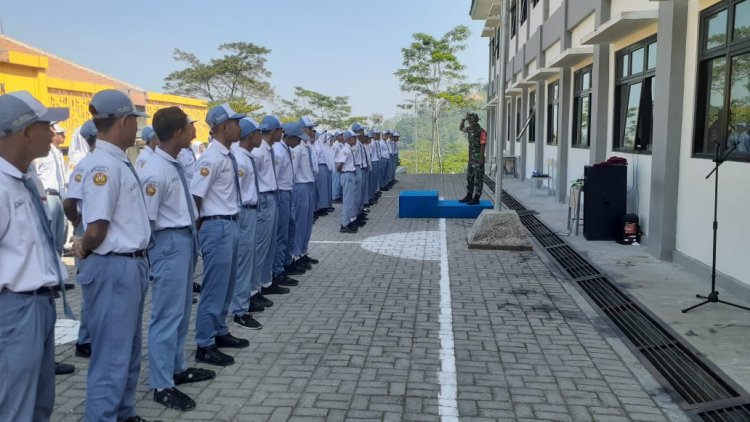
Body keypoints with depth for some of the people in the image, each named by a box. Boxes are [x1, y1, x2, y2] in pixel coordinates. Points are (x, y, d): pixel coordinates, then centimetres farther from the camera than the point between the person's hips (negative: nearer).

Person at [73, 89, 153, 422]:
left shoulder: (120, 163, 9)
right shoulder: (104, 166, -20)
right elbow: (96, 230, -22)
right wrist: (83, 249, -3)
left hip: (131, 266, 10)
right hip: (113, 269, -10)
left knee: (129, 350, 22)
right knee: (112, 356, 2)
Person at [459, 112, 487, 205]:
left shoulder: (481, 132, -15)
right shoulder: (470, 129, 8)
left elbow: (483, 145, -17)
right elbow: (461, 128, 27)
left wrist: (481, 159, -20)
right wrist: (463, 120, 8)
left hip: (478, 159, -8)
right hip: (471, 158, 9)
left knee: (478, 179, -2)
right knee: (469, 177, 13)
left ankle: (476, 198, 0)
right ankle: (469, 196, 21)